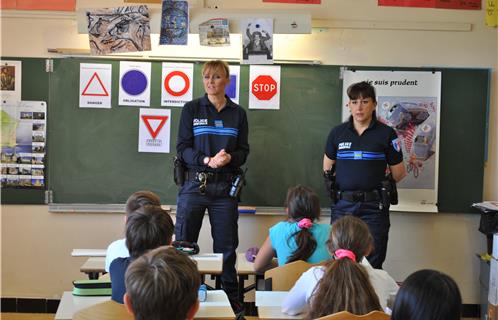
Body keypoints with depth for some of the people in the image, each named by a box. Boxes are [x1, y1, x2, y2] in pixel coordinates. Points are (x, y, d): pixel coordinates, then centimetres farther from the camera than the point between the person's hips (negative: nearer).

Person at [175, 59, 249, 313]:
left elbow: (243, 151, 7)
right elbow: (182, 148, -3)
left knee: (226, 245, 6)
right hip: (194, 184, -1)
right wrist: (207, 160, -20)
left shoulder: (238, 113, 9)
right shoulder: (191, 109, 4)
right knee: (183, 244, 0)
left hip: (225, 187, 1)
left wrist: (229, 157, -16)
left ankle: (231, 299, 17)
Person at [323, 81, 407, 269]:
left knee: (372, 264, -2)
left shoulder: (386, 134, 0)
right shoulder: (337, 133, 7)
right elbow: (327, 167, 19)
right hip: (342, 205, 3)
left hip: (373, 206, -2)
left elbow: (398, 174, 6)